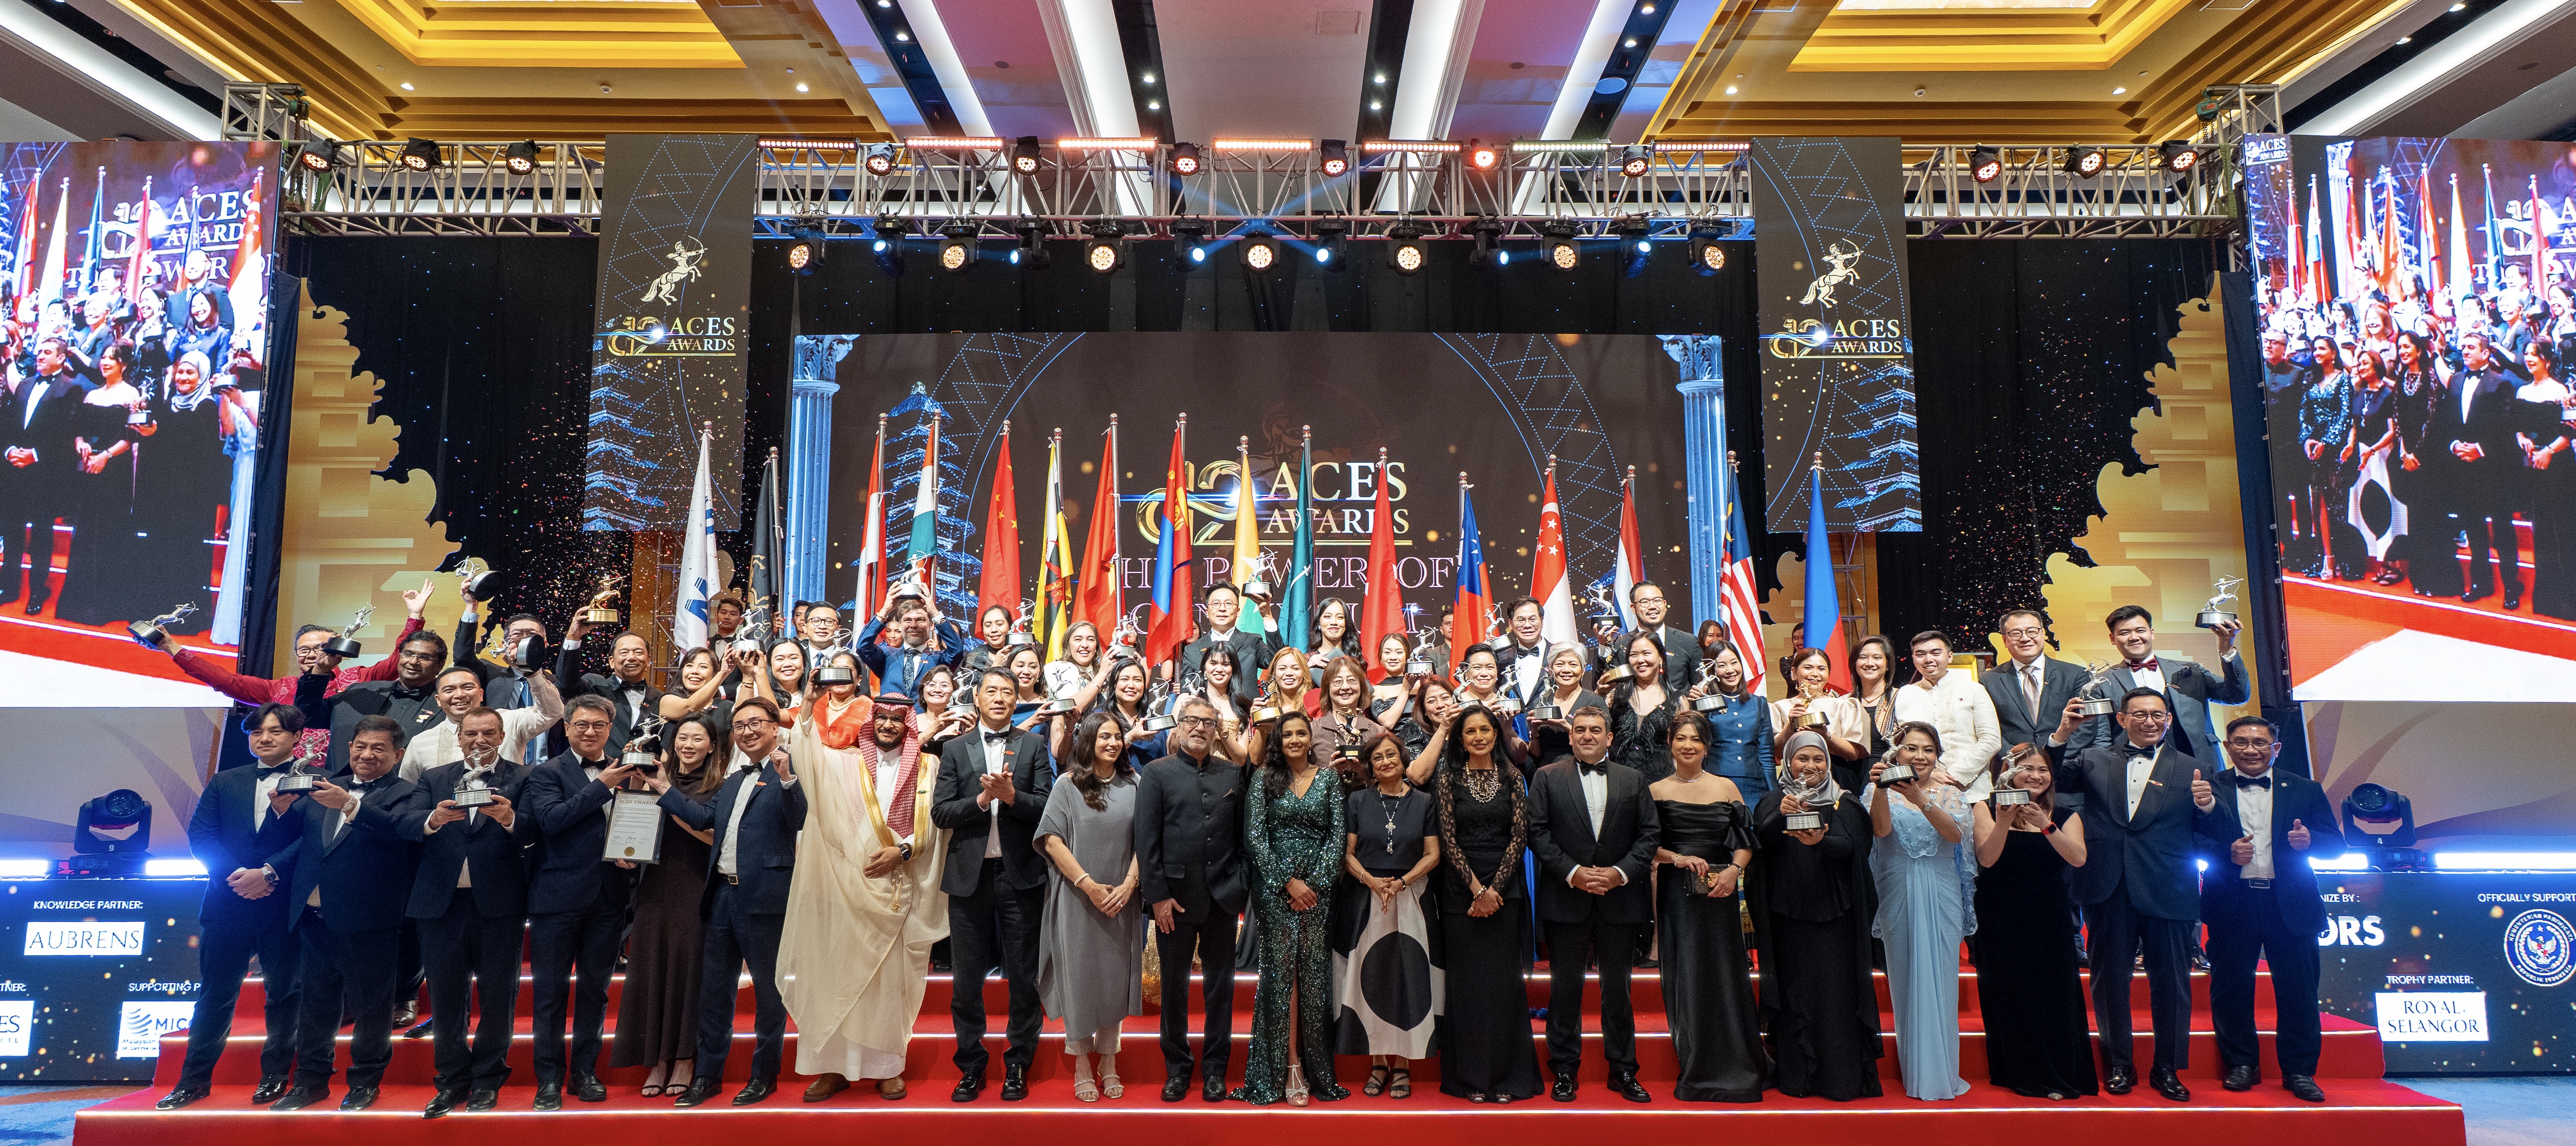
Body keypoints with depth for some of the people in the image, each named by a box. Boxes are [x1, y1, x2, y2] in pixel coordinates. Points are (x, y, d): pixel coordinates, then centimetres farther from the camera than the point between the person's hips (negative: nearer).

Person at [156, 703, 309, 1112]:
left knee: (282, 993, 6)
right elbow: (200, 835, 5)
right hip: (227, 904, 3)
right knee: (214, 993, 10)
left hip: (284, 905, -3)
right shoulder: (224, 782, 14)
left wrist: (267, 873, -19)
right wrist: (235, 875, -9)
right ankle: (195, 1079, 20)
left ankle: (275, 1075, 16)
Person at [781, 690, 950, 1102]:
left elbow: (930, 829, 5)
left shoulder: (926, 768, 7)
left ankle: (887, 1067, 14)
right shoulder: (842, 762, 8)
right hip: (844, 884, 0)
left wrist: (902, 851, -10)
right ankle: (833, 1066, 11)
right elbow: (798, 750, -2)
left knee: (890, 977, 4)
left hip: (896, 888, 0)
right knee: (836, 974, 1)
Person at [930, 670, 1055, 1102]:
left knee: (1023, 977, 6)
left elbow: (1047, 806, -3)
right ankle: (971, 1066, 23)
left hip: (1020, 875, -1)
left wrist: (1011, 795, -19)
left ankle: (1018, 1066, 19)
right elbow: (940, 813, -1)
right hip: (970, 875, 1)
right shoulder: (955, 749, 7)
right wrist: (982, 799, -15)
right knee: (967, 980, 9)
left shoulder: (1034, 745, 6)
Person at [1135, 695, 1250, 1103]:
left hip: (1222, 897, 2)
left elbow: (1242, 836, 7)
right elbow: (1147, 839, -4)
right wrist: (1157, 895, -10)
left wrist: (1242, 887, -1)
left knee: (1220, 985, 9)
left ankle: (1214, 1068, 21)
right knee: (1174, 987, 8)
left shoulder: (1233, 774, 7)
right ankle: (1177, 1068, 21)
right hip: (1175, 897, -2)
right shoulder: (1157, 773, 0)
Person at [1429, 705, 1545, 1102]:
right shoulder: (1447, 778, 2)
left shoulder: (1512, 777, 5)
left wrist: (1494, 889, -9)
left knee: (1504, 980, 1)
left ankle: (1507, 1076, 10)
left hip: (1505, 888, 1)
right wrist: (1476, 888, -11)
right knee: (1468, 982, 2)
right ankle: (1472, 1078, 10)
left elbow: (1519, 835, -1)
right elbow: (1448, 838, -3)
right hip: (1461, 888, -1)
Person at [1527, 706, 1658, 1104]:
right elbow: (1538, 833, -3)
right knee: (1565, 986, 5)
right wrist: (1573, 872, -12)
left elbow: (1650, 834, 5)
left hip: (1620, 898, 2)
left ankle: (1623, 1070, 21)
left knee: (1618, 987, 9)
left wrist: (1622, 872, -9)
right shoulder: (1547, 777, 3)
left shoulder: (1633, 780, 9)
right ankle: (1564, 1070, 15)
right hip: (1566, 899, -1)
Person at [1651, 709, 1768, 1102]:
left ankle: (1735, 1069, 16)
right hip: (1677, 895, -1)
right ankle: (1696, 1072, 11)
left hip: (1719, 893, 1)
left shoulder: (1726, 787, 8)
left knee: (1725, 974, 2)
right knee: (1685, 976, 0)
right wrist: (1678, 858, -15)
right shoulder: (1656, 791, 5)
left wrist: (1734, 870, -11)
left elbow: (1745, 842, 6)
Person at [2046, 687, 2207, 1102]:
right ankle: (2119, 1065, 21)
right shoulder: (2095, 760, 11)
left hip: (2167, 892, -1)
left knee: (2170, 982, 6)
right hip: (2110, 891, 1)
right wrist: (2062, 734, -10)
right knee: (2110, 979, 8)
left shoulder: (2190, 769, 7)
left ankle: (2168, 1069, 21)